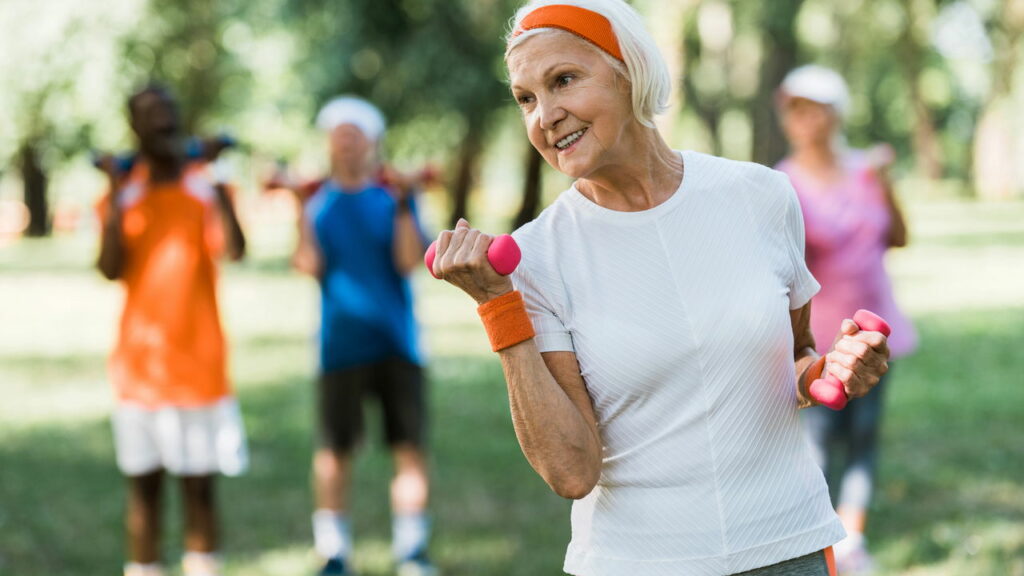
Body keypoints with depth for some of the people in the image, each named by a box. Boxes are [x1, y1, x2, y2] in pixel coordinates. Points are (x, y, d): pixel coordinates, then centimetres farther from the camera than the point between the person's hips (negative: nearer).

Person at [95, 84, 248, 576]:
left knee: (199, 483, 2)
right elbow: (110, 268, -8)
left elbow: (233, 250, -14)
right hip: (139, 364, 1)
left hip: (200, 363, 0)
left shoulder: (203, 186, 2)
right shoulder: (123, 192, 5)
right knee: (144, 482, 3)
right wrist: (115, 198, -14)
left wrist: (219, 182, -18)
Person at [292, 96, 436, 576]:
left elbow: (409, 262, -6)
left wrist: (403, 206, -17)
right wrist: (302, 212, -18)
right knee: (334, 450, 0)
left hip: (397, 342, 0)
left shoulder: (394, 197, 6)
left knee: (411, 446, -4)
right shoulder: (318, 202, 7)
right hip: (341, 345, 0)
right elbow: (310, 265, -8)